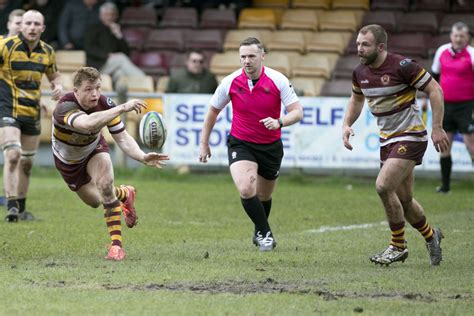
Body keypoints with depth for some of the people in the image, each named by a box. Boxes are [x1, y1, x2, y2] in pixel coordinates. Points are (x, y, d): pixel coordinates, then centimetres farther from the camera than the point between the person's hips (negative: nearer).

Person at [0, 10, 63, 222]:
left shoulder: (47, 52, 5)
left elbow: (54, 75, 21)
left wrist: (58, 86, -1)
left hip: (32, 113, 5)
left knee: (27, 163, 12)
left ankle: (21, 208, 26)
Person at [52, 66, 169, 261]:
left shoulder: (105, 104, -29)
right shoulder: (65, 107, -43)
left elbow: (122, 138, -28)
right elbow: (88, 123, -64)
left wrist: (143, 157, -47)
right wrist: (122, 108, -71)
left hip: (94, 149, 0)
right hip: (67, 160, 0)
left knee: (105, 184, -29)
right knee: (94, 201, 15)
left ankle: (116, 244, -22)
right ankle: (125, 194, 49)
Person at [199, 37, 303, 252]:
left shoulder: (278, 80, -15)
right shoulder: (230, 82, -11)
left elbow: (297, 112, -15)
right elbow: (213, 111, 4)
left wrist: (279, 122, -36)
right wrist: (204, 144, 6)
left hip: (271, 146, 1)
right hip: (241, 144, -1)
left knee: (264, 197, 16)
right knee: (246, 190, -24)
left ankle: (259, 233, 45)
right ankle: (265, 232, -4)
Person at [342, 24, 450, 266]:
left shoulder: (402, 66, -18)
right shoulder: (360, 72, 2)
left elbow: (434, 90, -13)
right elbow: (356, 99, 22)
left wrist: (437, 128, -17)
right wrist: (346, 125, 5)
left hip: (410, 137, -7)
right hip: (387, 140, 7)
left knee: (383, 186, -20)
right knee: (403, 200, 11)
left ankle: (398, 246, -5)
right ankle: (430, 236, 37)